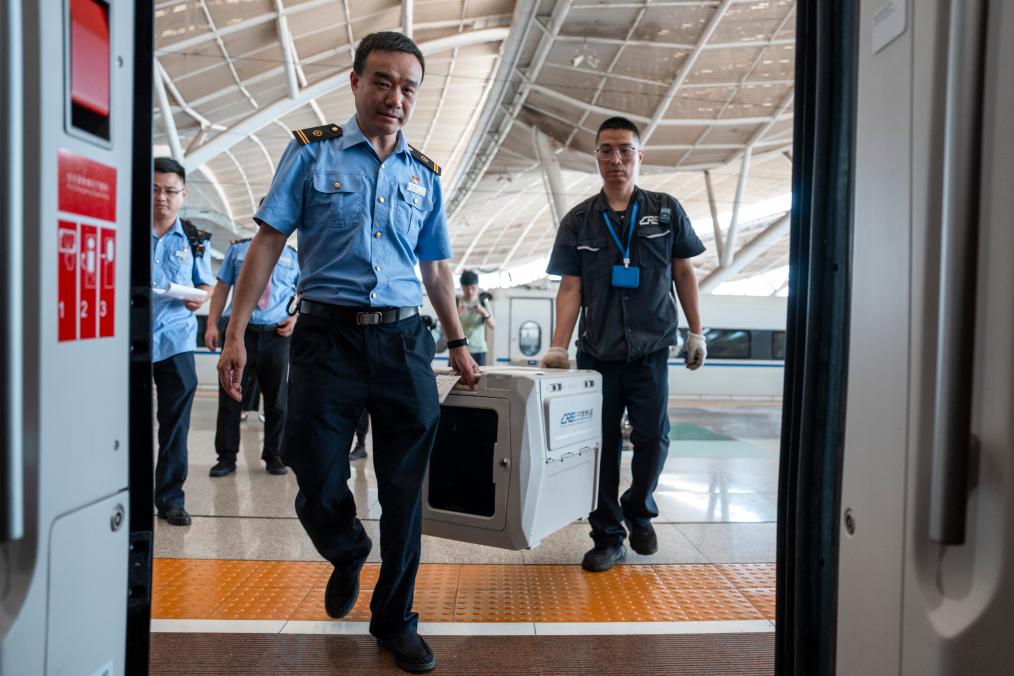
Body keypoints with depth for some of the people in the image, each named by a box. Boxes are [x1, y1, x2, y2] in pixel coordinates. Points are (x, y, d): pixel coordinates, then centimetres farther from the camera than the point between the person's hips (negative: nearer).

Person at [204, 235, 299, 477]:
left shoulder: (294, 256, 10)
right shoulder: (238, 249, 11)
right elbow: (222, 288, 8)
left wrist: (295, 318, -5)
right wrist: (212, 325, -1)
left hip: (276, 335, 0)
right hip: (239, 330, 0)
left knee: (276, 398, 7)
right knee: (230, 395, 1)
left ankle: (273, 456, 20)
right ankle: (227, 457, 12)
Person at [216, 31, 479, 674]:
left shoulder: (425, 174, 13)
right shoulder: (312, 151, 4)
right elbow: (269, 241, 0)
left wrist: (458, 343, 16)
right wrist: (236, 332, -6)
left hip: (404, 339, 3)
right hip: (328, 336, -2)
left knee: (404, 490, 6)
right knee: (319, 483, 3)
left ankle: (395, 619, 25)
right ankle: (348, 556, 39)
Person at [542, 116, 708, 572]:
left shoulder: (667, 211, 5)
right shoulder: (578, 221, 5)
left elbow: (684, 272, 9)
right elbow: (570, 288, 0)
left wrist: (696, 332, 5)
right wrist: (559, 347, -10)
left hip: (650, 351, 0)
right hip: (596, 354, 1)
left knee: (652, 438, 2)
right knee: (602, 445, 5)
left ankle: (639, 511, 31)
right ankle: (607, 537, 19)